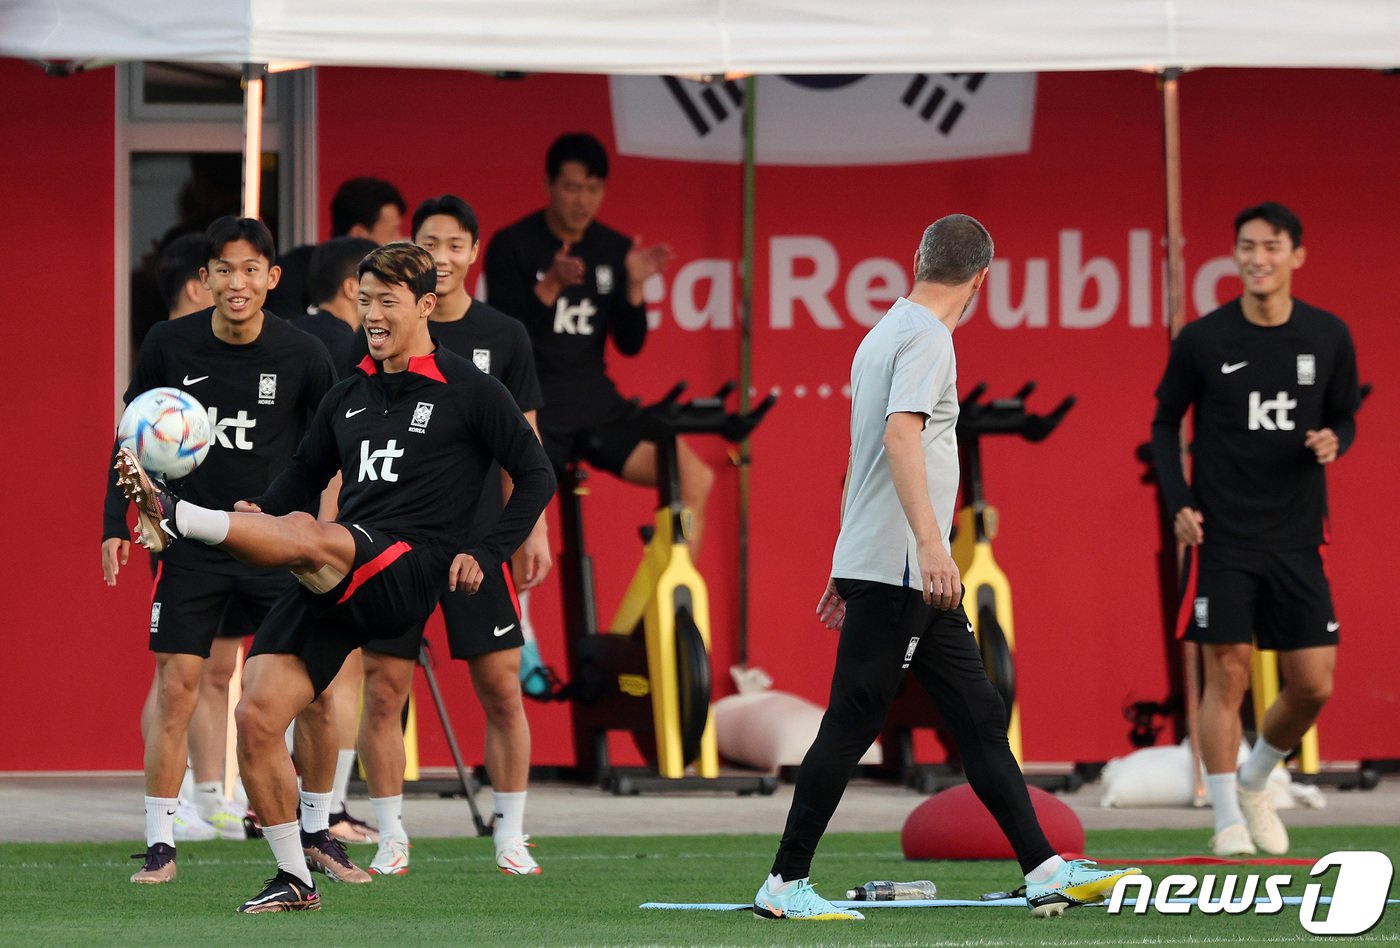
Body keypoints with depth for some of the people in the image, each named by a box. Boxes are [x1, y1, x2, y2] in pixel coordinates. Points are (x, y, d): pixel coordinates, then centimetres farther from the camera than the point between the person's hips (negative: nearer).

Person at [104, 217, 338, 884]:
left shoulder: (302, 355, -5)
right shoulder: (169, 345, -5)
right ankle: (160, 844, 2)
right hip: (192, 546, 0)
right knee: (175, 689, -5)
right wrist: (115, 524, 2)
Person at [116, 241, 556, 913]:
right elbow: (305, 475, 27)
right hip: (334, 583, 6)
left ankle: (176, 518, -52)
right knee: (256, 717, -8)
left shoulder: (468, 391, 5)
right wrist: (258, 517, 5)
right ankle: (294, 880, 0)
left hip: (409, 572, -6)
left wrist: (485, 555, -3)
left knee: (310, 537, -39)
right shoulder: (349, 396, 21)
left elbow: (535, 474, 8)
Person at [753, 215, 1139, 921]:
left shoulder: (886, 332, 16)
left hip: (914, 576, 10)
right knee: (850, 726, -6)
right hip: (895, 571, -10)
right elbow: (900, 434, -26)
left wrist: (847, 566, 27)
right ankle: (784, 885, -1)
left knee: (979, 718, 8)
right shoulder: (927, 337, -12)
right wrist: (931, 544, -33)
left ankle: (1046, 873, 8)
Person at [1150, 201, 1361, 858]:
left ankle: (1254, 782, 26)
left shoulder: (1328, 337, 3)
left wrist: (1333, 442, -10)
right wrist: (1179, 503, -5)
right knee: (1227, 675, -6)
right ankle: (1227, 819, 4)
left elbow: (1345, 417, 14)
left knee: (1313, 685, 0)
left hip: (1297, 538, 3)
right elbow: (1165, 422, 6)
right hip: (1222, 535, -2)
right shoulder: (1202, 340, -4)